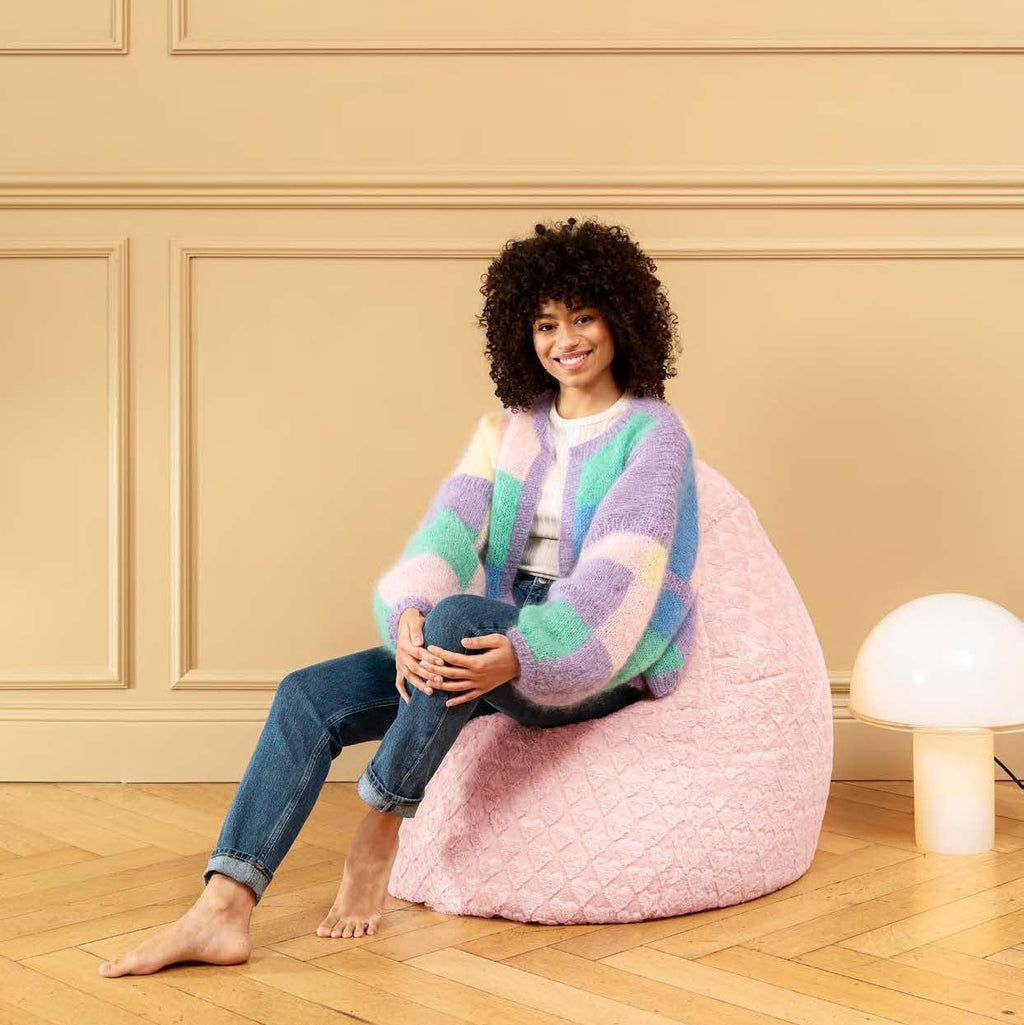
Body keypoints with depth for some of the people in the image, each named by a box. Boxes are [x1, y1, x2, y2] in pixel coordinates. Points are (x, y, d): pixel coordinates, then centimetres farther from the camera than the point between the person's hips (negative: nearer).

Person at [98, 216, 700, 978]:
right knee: (309, 695, -15)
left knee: (459, 614, -37)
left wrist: (523, 654, -34)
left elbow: (620, 570, -18)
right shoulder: (508, 429, 12)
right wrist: (411, 615, -27)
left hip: (596, 659, -5)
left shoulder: (653, 433, -5)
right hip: (494, 635, 6)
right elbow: (449, 529, -4)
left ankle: (380, 831, -21)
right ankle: (223, 911, -25)